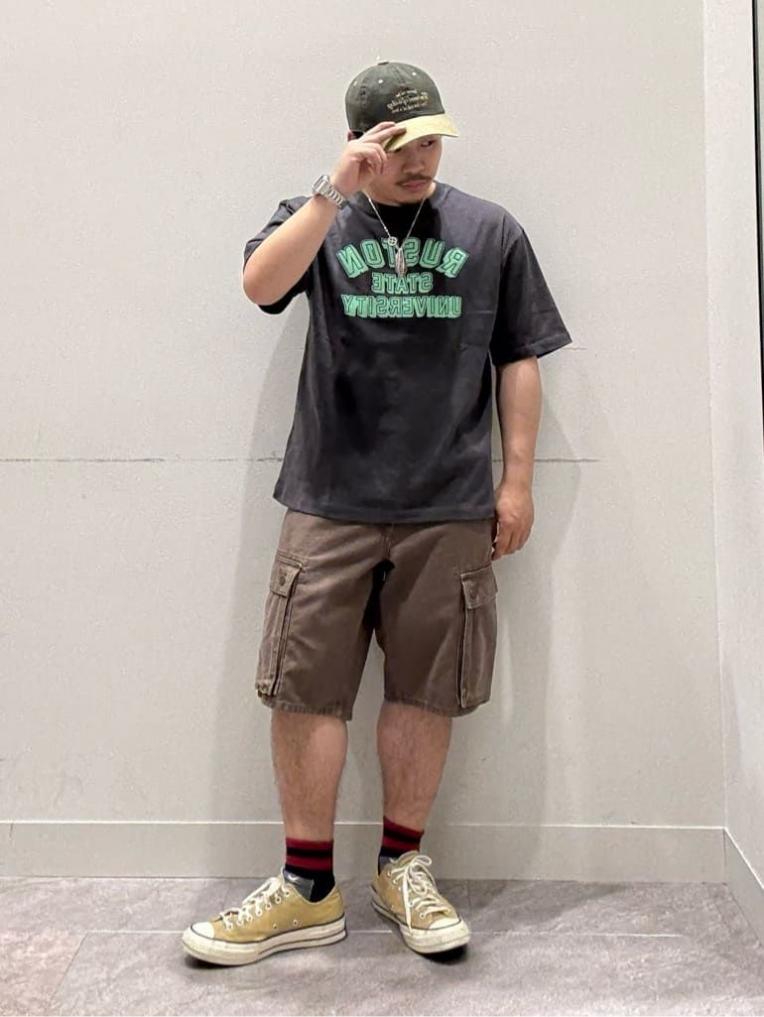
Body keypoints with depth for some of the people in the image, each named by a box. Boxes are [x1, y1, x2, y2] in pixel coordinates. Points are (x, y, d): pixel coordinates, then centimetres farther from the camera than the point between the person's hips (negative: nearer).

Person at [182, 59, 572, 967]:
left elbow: (518, 361, 10)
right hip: (329, 502, 0)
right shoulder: (317, 219, 10)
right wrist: (337, 190, -15)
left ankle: (401, 867, 25)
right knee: (304, 690, 1)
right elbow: (261, 285, -10)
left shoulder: (491, 232, 9)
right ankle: (309, 889, 15)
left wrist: (517, 477, 5)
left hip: (449, 509, 0)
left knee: (424, 691, 7)